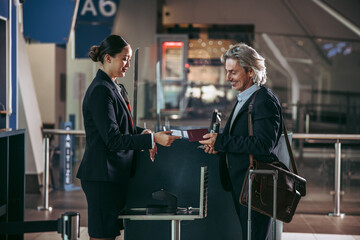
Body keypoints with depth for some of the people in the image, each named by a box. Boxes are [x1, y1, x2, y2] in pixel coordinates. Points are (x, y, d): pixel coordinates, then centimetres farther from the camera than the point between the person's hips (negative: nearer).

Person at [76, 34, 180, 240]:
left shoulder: (116, 88, 14)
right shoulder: (100, 91, -16)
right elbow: (112, 140, -21)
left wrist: (143, 133, 5)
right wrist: (152, 139, -23)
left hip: (117, 174, 10)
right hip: (102, 176, -10)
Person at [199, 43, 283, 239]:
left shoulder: (264, 101, -14)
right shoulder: (242, 99, 17)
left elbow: (263, 145, -24)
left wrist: (221, 141, -20)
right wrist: (217, 145, -1)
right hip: (240, 182, 10)